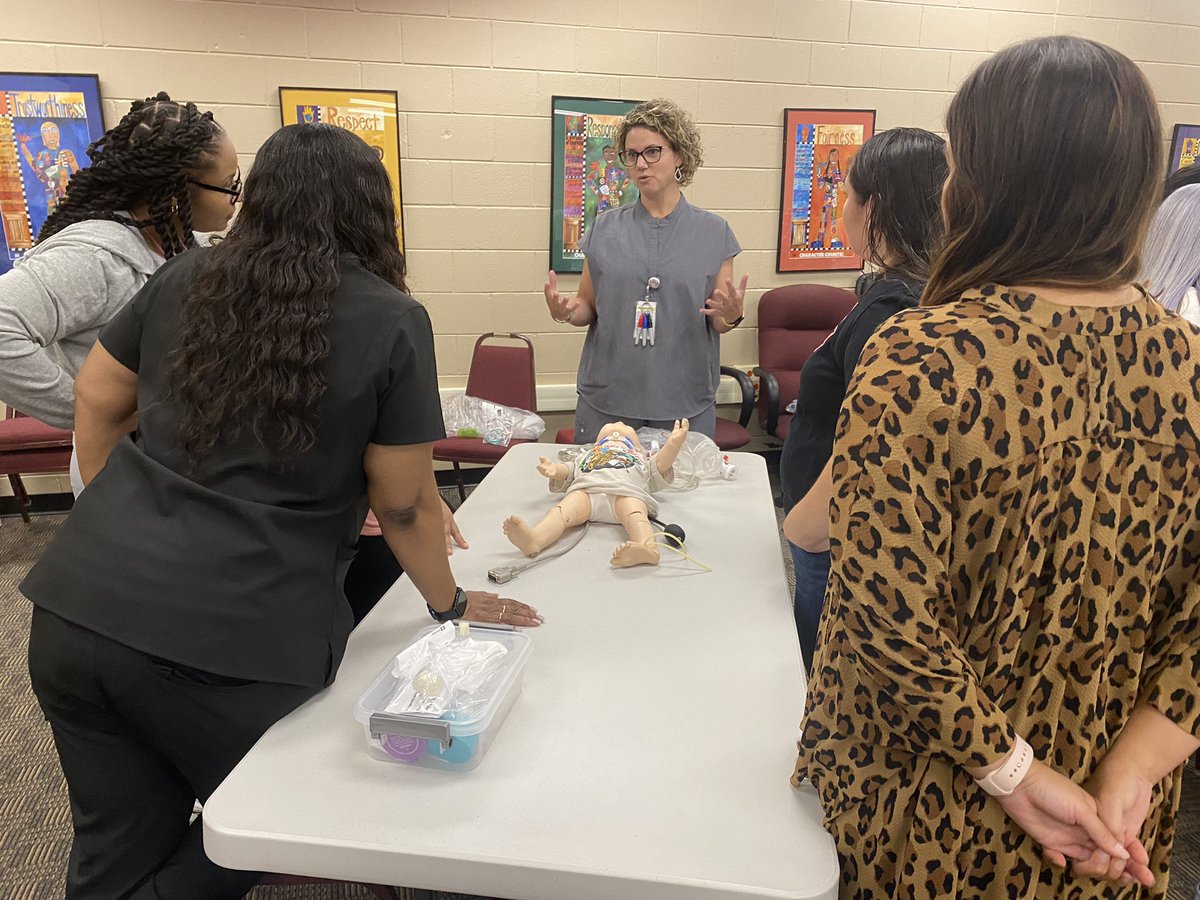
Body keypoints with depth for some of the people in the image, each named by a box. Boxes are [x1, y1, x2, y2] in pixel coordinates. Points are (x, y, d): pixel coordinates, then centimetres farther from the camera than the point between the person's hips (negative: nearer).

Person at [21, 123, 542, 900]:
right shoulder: (392, 323, -7)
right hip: (232, 641, -5)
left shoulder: (183, 280, 7)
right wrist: (452, 605, 13)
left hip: (79, 609, 5)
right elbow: (404, 503, -3)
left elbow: (94, 401, 17)